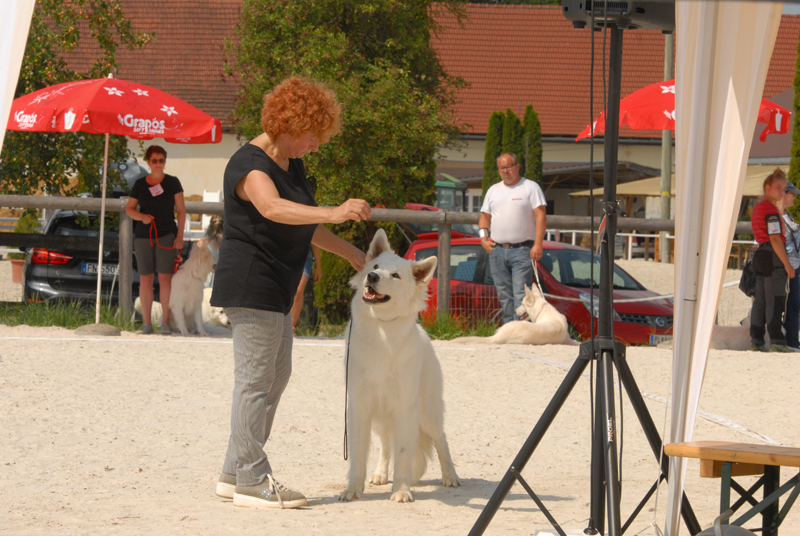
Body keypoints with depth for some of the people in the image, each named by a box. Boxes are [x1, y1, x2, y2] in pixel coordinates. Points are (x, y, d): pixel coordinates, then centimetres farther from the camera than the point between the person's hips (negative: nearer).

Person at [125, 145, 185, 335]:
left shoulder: (172, 183, 6)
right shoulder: (140, 184, 10)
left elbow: (181, 210, 6)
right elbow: (129, 208, 14)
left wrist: (180, 236, -2)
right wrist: (141, 217, -7)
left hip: (166, 235, -2)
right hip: (143, 236, 2)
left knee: (165, 278, -7)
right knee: (145, 279, 0)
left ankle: (165, 321, -3)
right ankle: (146, 322, 4)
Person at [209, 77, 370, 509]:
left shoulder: (291, 165, 15)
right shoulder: (250, 164, -17)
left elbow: (302, 226, 27)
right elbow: (272, 208, -37)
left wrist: (349, 252, 22)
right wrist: (332, 213, -48)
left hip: (276, 289, 11)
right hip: (251, 284, -11)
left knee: (276, 375, 14)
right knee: (256, 378, -8)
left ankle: (234, 473, 20)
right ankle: (251, 481, -4)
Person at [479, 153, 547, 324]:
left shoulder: (531, 187, 2)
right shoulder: (493, 190, 18)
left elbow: (540, 216, -5)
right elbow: (485, 216, 22)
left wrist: (538, 244, -15)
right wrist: (483, 237, 4)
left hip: (522, 250, -5)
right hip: (497, 250, 5)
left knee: (521, 294, -12)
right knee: (504, 295, 5)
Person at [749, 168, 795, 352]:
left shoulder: (758, 208, 17)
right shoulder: (771, 209, -14)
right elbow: (775, 239, -19)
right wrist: (787, 264, -18)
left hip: (760, 255, 10)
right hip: (773, 256, -10)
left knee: (761, 300, 10)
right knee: (775, 301, -10)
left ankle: (756, 341, 11)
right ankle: (777, 342, -12)